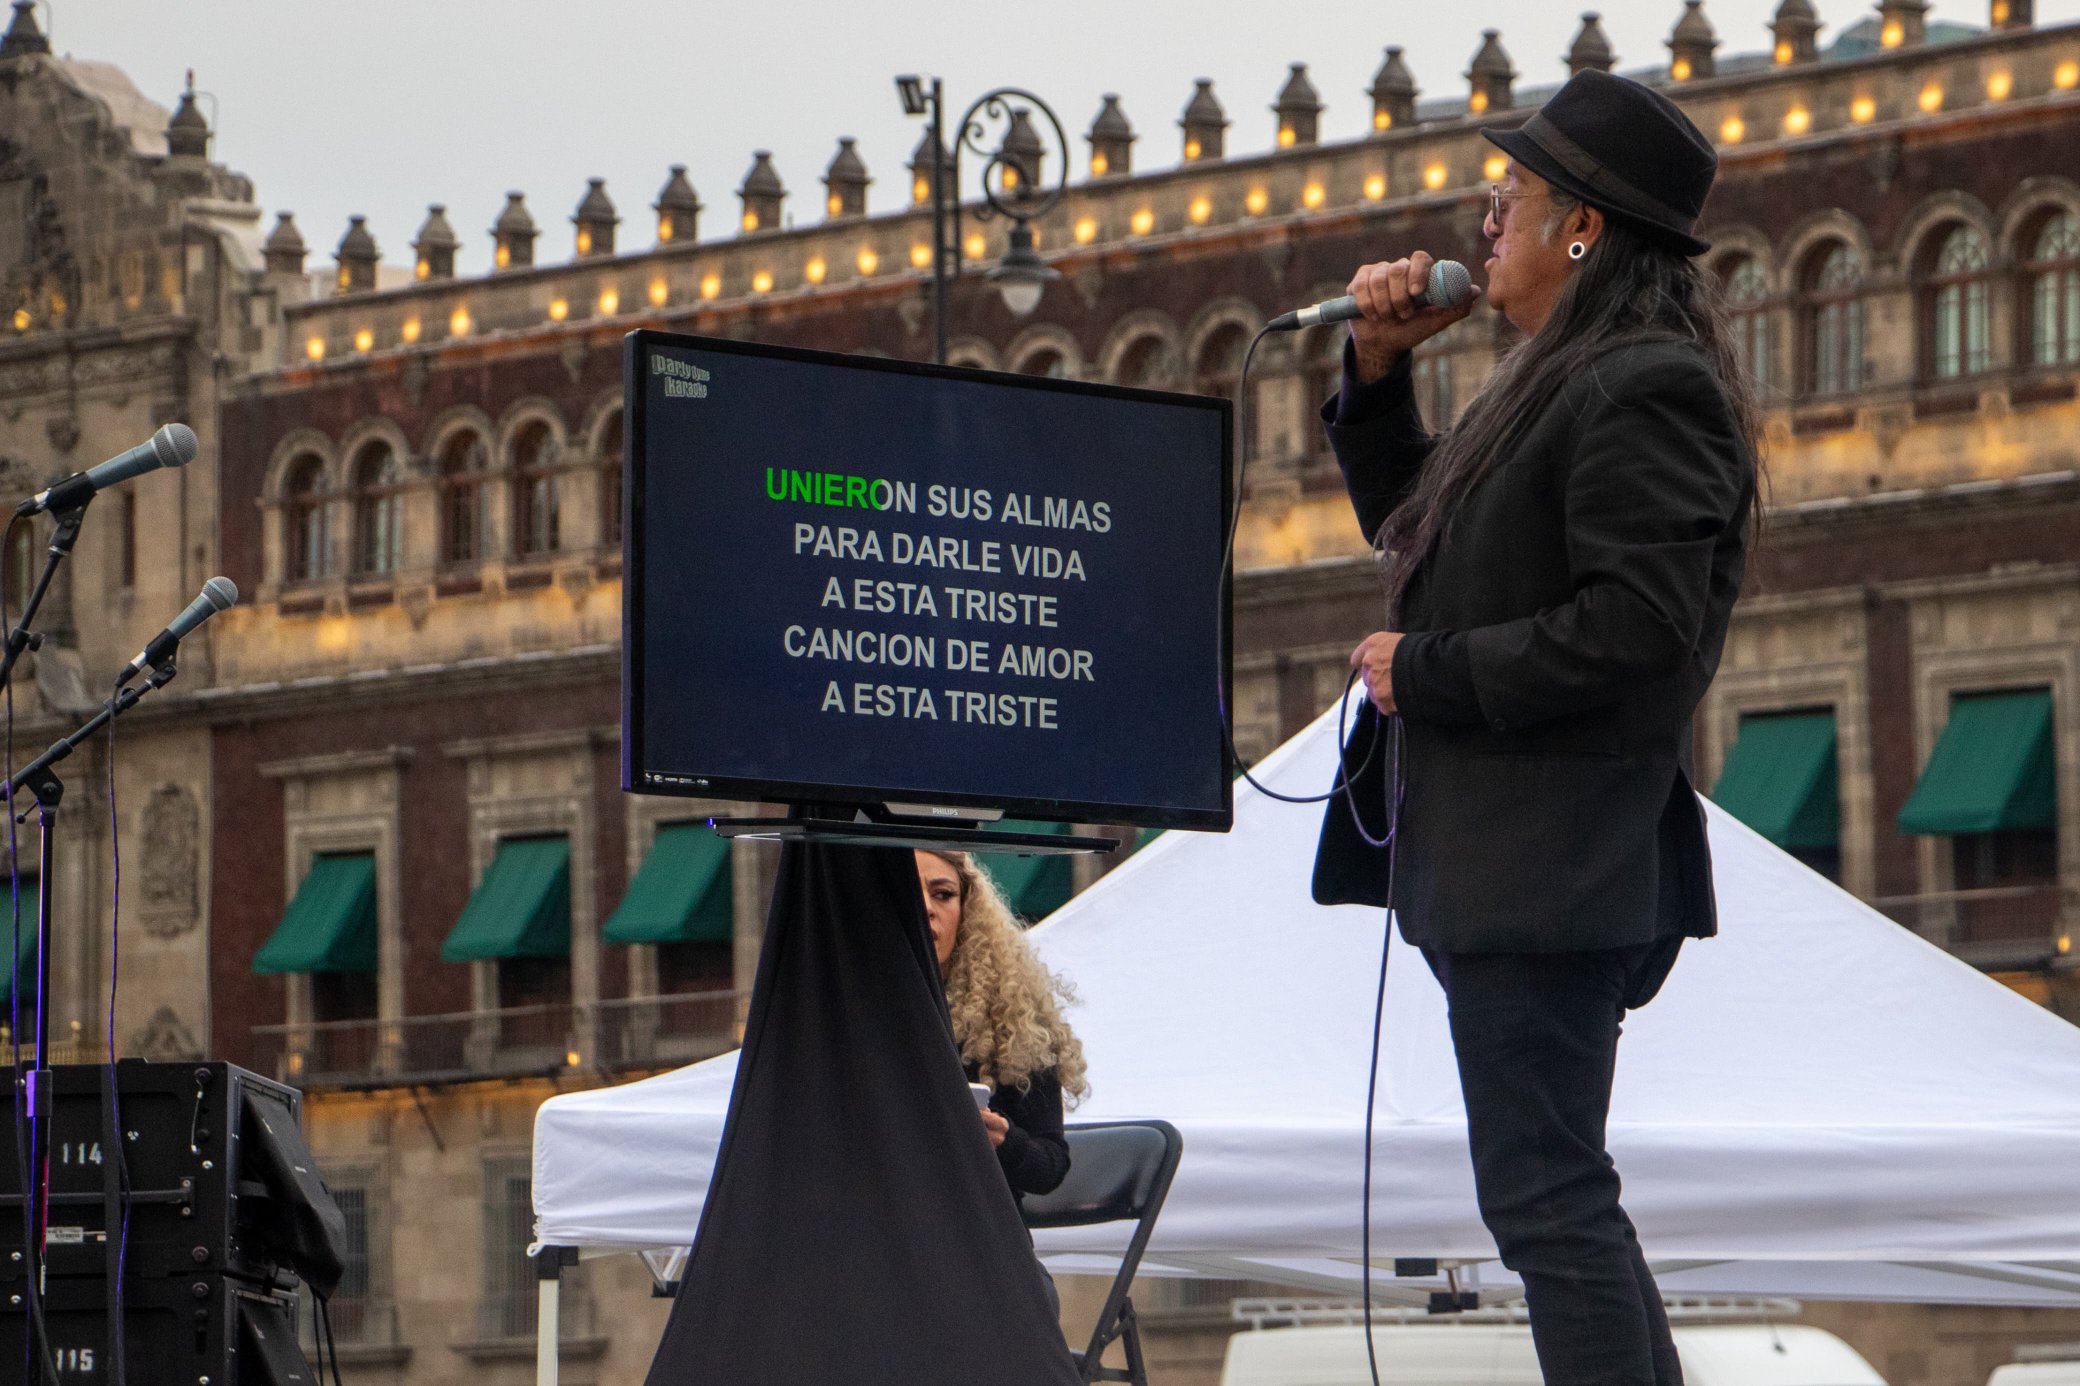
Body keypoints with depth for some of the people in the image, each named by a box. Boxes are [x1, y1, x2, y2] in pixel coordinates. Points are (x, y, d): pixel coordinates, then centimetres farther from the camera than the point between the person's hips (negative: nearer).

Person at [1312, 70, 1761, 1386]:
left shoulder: (1643, 389, -15)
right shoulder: (1565, 380, 18)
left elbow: (1639, 625, -24)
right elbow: (1413, 527, 31)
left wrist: (1427, 672, -17)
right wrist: (1379, 367, 16)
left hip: (1553, 867, -11)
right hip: (1499, 867, 11)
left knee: (1544, 1195, -12)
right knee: (1556, 1194, 14)